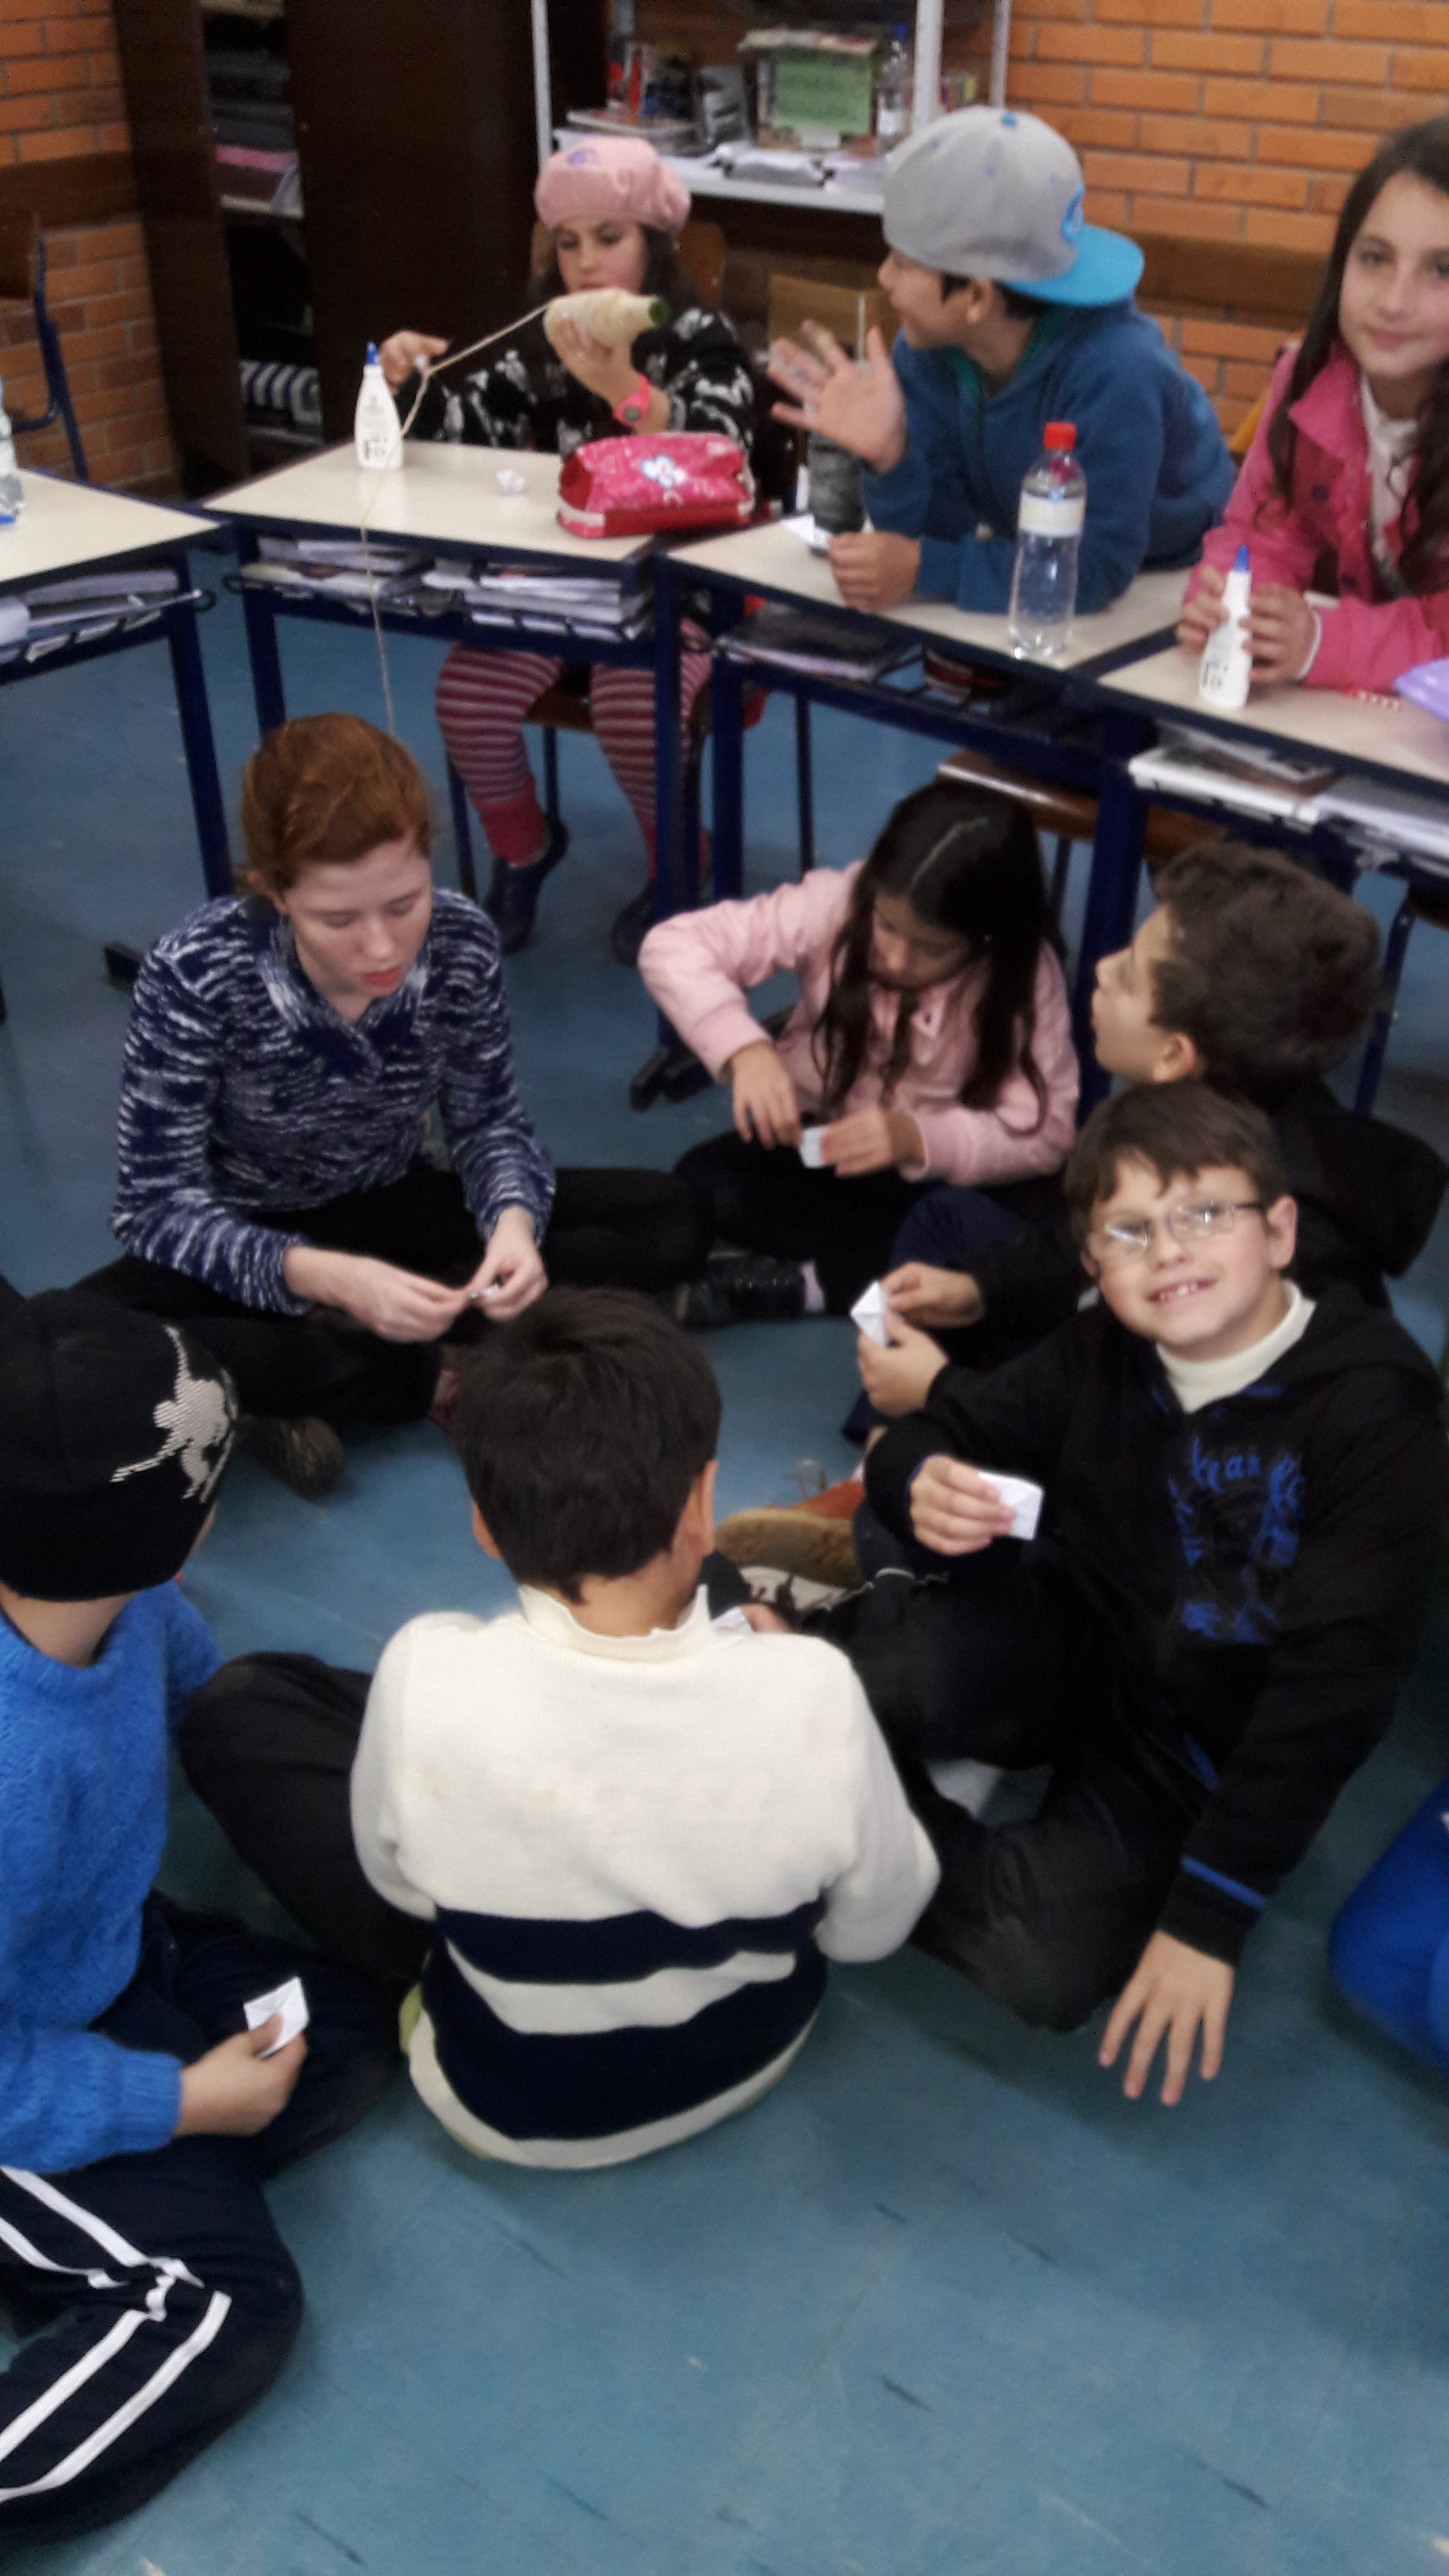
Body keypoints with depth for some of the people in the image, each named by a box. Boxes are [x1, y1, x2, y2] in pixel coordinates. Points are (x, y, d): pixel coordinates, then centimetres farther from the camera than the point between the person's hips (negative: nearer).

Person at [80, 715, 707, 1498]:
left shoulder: (461, 942, -20)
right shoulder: (195, 975, -28)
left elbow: (487, 1121, -7)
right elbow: (160, 1205, -24)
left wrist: (515, 1220, -30)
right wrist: (326, 1278, -40)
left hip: (398, 1216, 4)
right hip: (255, 1252, -3)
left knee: (669, 1221, -11)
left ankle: (305, 1372, -17)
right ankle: (429, 1377, -18)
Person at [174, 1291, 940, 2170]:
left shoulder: (430, 1679, -33)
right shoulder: (813, 1691, -31)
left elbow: (402, 1883, -10)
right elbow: (873, 1928, -11)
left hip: (511, 2105, -1)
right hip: (756, 2054, 2)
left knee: (236, 1703, 6)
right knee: (732, 1596, 12)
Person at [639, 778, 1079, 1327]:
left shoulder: (1026, 974, -18)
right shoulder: (838, 904, -19)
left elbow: (1046, 1130, -19)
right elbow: (672, 947, -22)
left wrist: (917, 1138, -36)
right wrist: (745, 1049, -39)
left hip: (937, 1175, -1)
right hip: (813, 1143, 1)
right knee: (703, 1185, -26)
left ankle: (806, 1284, -23)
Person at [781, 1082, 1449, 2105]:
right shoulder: (1103, 1353, -6)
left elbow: (1333, 1686, -21)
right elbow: (941, 1429, 3)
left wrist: (1210, 1915, -23)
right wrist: (922, 1483, -24)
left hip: (1200, 1748, -2)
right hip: (1071, 1635, 2)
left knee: (1043, 1967, -27)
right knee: (891, 1672, -32)